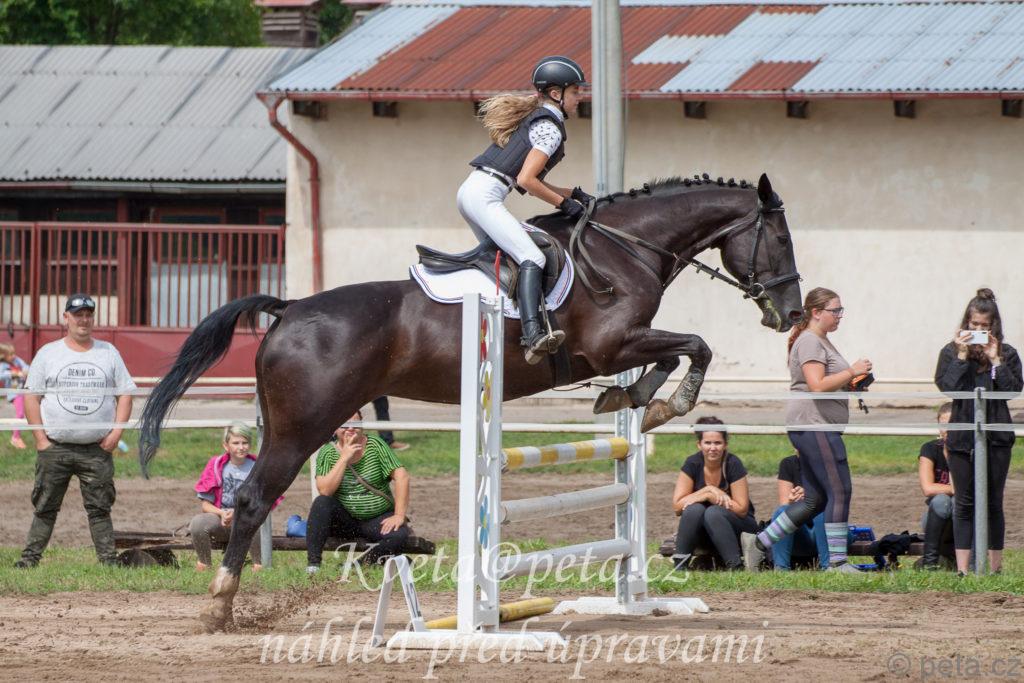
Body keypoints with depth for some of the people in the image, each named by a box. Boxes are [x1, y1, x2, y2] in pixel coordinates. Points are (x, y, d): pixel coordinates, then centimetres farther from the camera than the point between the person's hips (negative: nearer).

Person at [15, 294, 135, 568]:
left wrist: (116, 432, -2)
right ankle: (30, 558, 5)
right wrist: (40, 438, -5)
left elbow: (125, 394, 11)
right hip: (54, 448, -1)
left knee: (100, 508, 0)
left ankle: (108, 560, 2)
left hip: (97, 449, 1)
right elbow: (31, 397, 4)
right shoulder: (48, 353, 7)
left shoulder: (108, 353, 11)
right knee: (45, 507, 1)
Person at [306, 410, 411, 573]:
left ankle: (361, 564, -9)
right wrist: (344, 458, -21)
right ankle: (313, 563, -27)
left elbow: (401, 477, -12)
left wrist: (399, 516, -20)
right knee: (321, 503, -29)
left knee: (399, 534, -29)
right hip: (344, 520, 0)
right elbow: (324, 490, -17)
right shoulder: (327, 452, -4)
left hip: (377, 520, 0)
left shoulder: (376, 445, -6)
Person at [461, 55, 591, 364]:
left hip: (470, 191, 11)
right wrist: (564, 203, -5)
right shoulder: (550, 128, -7)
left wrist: (573, 193, 21)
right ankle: (533, 335, -42)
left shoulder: (532, 118, 23)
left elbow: (531, 179, 24)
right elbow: (526, 181, -15)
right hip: (485, 196, -11)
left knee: (502, 255, 22)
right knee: (532, 259, -23)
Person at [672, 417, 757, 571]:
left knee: (713, 512, -33)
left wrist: (709, 497, -21)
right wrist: (707, 491, -23)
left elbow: (742, 509, -17)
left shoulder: (733, 464, -16)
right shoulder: (693, 464, -9)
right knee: (694, 509, -29)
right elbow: (677, 506, -14)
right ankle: (679, 564, -27)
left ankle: (736, 567, -34)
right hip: (703, 530, 2)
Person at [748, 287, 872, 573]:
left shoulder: (822, 341, 22)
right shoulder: (809, 342, -11)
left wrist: (852, 383, 15)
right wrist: (852, 372, -15)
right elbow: (817, 385, -21)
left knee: (815, 500, 10)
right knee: (840, 492, -11)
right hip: (813, 424, -11)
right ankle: (837, 562, -10)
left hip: (820, 427, 11)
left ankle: (758, 543, 13)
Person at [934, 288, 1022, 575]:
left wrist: (995, 360, -11)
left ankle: (996, 566, 12)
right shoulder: (951, 353, 4)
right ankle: (962, 569, 3)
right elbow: (945, 385, -10)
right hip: (962, 438, 0)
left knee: (993, 504, 5)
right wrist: (962, 356, -12)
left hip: (996, 436, 0)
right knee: (965, 503, 2)